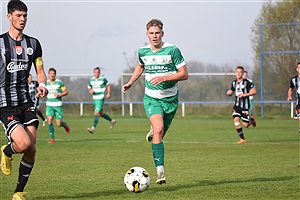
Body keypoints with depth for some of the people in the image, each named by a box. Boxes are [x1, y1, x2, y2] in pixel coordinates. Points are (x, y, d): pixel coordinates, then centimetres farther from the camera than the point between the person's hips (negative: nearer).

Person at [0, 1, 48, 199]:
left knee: (32, 149, -3)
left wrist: (42, 84, -8)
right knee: (24, 143, -21)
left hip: (26, 103, 5)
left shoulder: (33, 44, 10)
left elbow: (40, 71, 14)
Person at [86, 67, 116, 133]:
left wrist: (108, 93, 0)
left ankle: (93, 128, -18)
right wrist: (90, 91, -5)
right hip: (95, 99, 6)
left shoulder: (103, 79, -5)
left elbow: (108, 85, 10)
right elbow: (89, 88, 18)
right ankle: (112, 120, 38)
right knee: (101, 114, 16)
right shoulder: (91, 80, 6)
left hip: (101, 99, -6)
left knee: (96, 113, -16)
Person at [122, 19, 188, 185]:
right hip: (151, 98, 0)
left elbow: (184, 74, -11)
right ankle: (160, 172, -26)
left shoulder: (172, 50, -10)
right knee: (158, 129, -24)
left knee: (160, 134, 9)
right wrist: (130, 82, 13)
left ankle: (151, 133, 50)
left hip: (170, 98, 0)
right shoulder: (142, 52, 2)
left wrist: (164, 78, -22)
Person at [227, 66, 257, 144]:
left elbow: (254, 91, -10)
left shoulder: (246, 82, -8)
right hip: (237, 105, 4)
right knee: (236, 120, -16)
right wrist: (229, 93, -2)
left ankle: (252, 119, 34)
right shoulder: (234, 83, 8)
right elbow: (231, 91, 22)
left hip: (245, 106, -4)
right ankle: (242, 139, -7)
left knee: (245, 125, -3)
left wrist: (244, 94, -20)